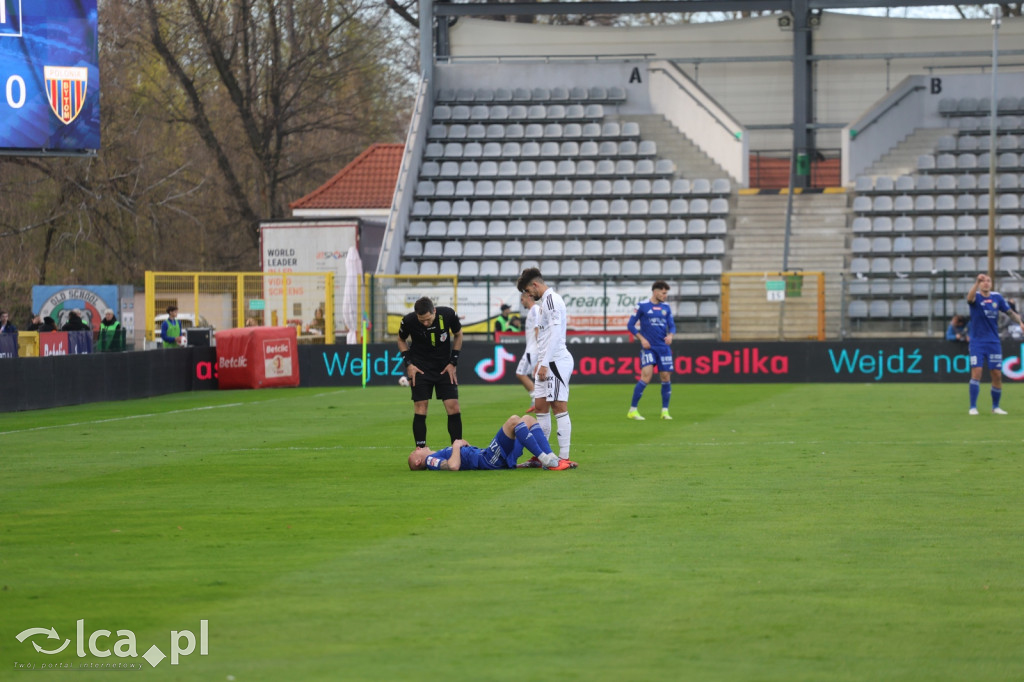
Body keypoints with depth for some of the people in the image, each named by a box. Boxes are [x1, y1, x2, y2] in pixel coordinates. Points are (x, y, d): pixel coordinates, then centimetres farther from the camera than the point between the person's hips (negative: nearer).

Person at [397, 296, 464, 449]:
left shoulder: (448, 315, -18)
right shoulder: (408, 321, -18)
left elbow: (458, 334, 2)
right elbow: (401, 340, 4)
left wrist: (453, 363, -2)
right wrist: (408, 363, -6)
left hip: (445, 367, 1)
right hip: (421, 367, -1)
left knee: (453, 407, -6)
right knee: (420, 407, -9)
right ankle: (420, 449, -4)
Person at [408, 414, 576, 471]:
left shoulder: (438, 456, 28)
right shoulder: (431, 460, 0)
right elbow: (454, 466, -22)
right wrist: (456, 446, -7)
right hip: (489, 459, -10)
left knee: (528, 419, 8)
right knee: (514, 420, -24)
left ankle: (550, 458, -7)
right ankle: (546, 460, -25)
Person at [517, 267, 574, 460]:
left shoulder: (552, 300, -12)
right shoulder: (544, 301, 19)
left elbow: (555, 334, -20)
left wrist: (544, 364, -20)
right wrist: (540, 362, 20)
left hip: (556, 362, -10)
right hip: (547, 363, 10)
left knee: (559, 408, -9)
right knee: (541, 407, 11)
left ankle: (564, 457, -9)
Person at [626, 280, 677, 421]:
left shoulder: (666, 308, 12)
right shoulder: (642, 306, -2)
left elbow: (672, 326, 15)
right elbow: (630, 325, 0)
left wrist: (670, 335, -7)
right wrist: (642, 339, -10)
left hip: (663, 347, 5)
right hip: (648, 347, -5)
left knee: (666, 377, 2)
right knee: (646, 376, -16)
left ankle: (665, 411, 13)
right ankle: (632, 410, -9)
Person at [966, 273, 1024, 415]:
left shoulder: (997, 297, 6)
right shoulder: (976, 297, -6)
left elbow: (1010, 311, 11)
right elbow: (970, 297, -30)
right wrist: (977, 282, -47)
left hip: (993, 342, 4)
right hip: (977, 342, -4)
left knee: (997, 375, 3)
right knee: (976, 373, -14)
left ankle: (996, 406, 19)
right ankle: (973, 407, -8)